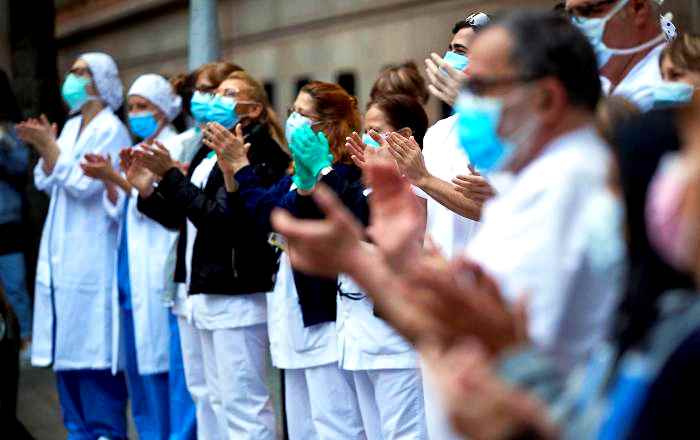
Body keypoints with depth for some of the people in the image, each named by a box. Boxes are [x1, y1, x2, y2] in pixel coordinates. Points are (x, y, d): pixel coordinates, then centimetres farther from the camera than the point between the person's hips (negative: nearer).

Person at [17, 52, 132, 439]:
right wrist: (42, 148, -1)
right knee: (66, 347, 10)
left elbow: (81, 184, -16)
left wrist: (49, 145, -14)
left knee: (94, 349, -7)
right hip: (62, 257, 8)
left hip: (92, 259, -8)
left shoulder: (111, 130, -9)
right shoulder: (71, 127, 15)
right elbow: (49, 184, 13)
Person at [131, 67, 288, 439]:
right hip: (206, 292, 10)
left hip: (238, 295, -10)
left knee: (243, 402, -8)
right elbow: (181, 216, 18)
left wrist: (170, 174, -20)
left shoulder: (257, 152, -12)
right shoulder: (209, 152, 16)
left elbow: (220, 216, -21)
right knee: (221, 400, 14)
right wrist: (147, 191, 2)